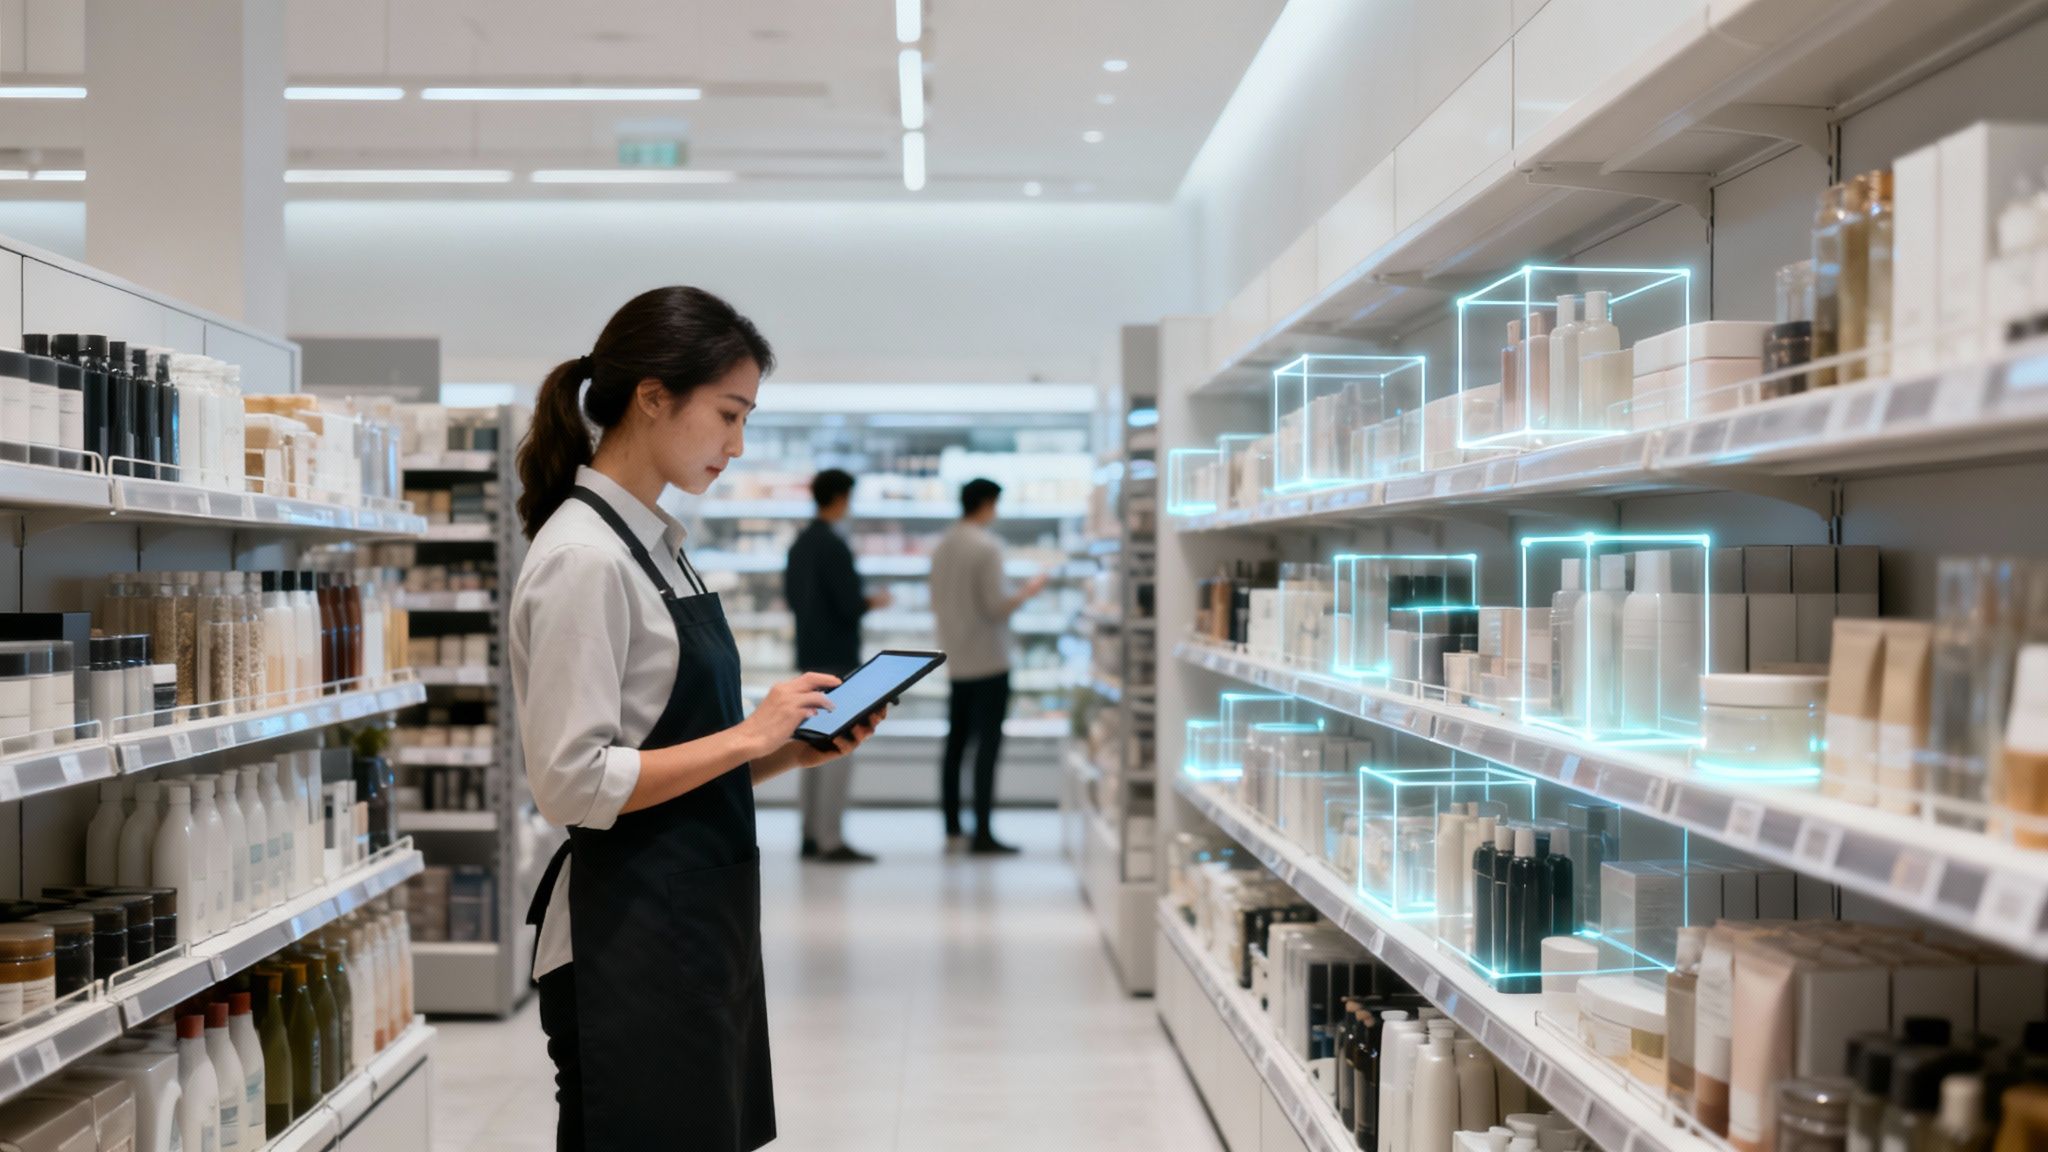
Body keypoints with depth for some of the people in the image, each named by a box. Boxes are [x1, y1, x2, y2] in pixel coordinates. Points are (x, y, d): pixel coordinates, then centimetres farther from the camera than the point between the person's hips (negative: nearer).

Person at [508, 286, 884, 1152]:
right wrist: (748, 737, -17)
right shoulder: (583, 556, -17)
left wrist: (792, 750, 2)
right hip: (629, 941, -9)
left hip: (700, 924, 9)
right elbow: (572, 782, -22)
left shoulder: (656, 544, 12)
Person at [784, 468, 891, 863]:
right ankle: (831, 840, -4)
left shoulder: (800, 544, 9)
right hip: (838, 658, -9)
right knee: (839, 750, -5)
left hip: (810, 656, 9)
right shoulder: (834, 546, -17)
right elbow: (851, 606, -20)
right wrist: (873, 602, 1)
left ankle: (811, 835, 16)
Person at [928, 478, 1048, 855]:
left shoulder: (943, 547, 9)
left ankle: (953, 830, 14)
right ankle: (982, 834, -3)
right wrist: (1028, 590, -2)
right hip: (988, 661, -7)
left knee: (956, 744, 11)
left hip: (955, 663, 7)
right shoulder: (986, 546, -14)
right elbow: (997, 605, -17)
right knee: (988, 745, -3)